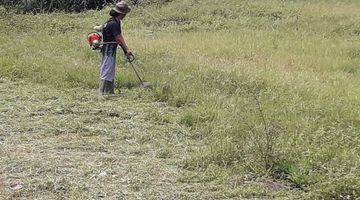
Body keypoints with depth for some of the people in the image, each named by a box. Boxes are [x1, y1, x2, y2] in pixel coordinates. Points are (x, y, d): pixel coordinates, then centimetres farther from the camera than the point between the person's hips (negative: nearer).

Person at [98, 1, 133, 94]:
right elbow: (119, 38, -19)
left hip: (111, 51, 11)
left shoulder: (116, 22, 13)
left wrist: (126, 50, 12)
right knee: (106, 73, -9)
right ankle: (102, 92, -7)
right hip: (109, 51, -11)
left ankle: (110, 92, 20)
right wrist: (127, 50, -16)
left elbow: (119, 38, 15)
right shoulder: (113, 23, -19)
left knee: (111, 73, 14)